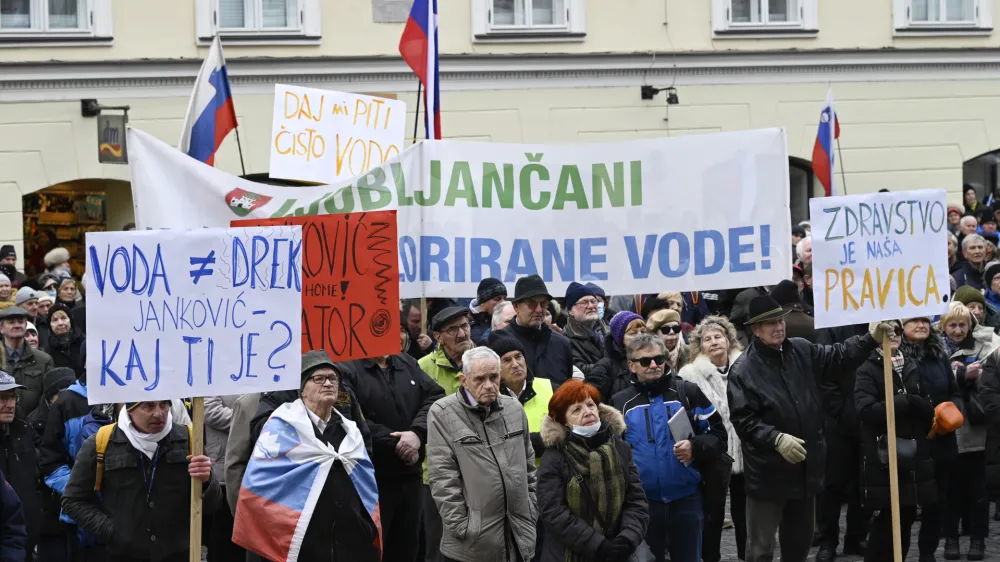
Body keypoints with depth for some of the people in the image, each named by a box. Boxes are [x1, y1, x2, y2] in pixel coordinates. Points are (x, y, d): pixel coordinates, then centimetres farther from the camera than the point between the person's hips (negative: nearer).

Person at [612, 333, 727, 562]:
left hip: (686, 499, -1)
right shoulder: (619, 403, 5)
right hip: (641, 501, 1)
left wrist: (696, 447, -16)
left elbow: (718, 435, 2)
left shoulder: (688, 393, 1)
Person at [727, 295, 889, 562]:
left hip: (805, 466, 6)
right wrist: (776, 439, -29)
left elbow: (838, 357, 7)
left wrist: (872, 339, -7)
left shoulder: (801, 350, 4)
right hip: (768, 472, -6)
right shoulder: (743, 370, -14)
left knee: (800, 540, 21)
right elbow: (743, 420, -18)